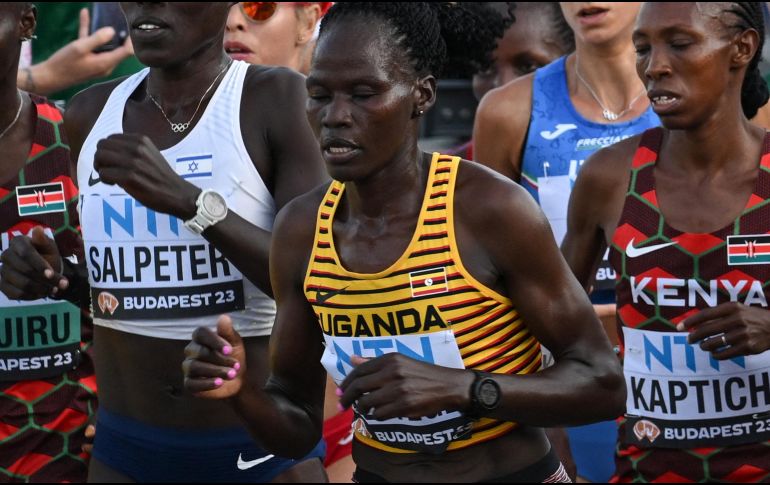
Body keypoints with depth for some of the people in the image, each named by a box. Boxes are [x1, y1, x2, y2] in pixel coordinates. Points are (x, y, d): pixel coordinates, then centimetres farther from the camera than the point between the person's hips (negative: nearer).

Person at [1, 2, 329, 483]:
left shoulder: (276, 100, -11)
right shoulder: (91, 115, 4)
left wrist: (188, 200, -28)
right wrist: (56, 275, -4)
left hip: (261, 445, -4)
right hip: (124, 446, 5)